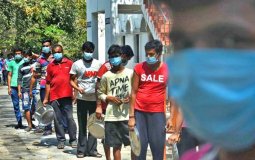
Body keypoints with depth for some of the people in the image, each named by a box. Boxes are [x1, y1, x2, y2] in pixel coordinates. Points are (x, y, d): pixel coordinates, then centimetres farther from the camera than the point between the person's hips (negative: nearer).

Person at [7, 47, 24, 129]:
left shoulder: (24, 62, 4)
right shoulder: (11, 63, 9)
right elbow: (9, 75, 11)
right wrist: (9, 87, 3)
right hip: (14, 86, 2)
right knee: (16, 105, 6)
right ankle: (19, 122, 13)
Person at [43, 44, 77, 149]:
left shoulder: (69, 63, 4)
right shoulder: (50, 66, 9)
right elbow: (48, 83, 12)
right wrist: (46, 98, 10)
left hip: (67, 96, -2)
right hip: (54, 97, 2)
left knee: (69, 118, -1)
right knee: (57, 119, 6)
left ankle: (73, 139, 8)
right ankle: (61, 140, 15)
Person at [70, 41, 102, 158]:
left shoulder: (98, 64, 7)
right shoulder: (77, 64, 1)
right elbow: (72, 80, 3)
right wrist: (78, 88, -15)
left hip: (94, 98, 2)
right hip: (82, 99, -2)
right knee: (82, 125, 4)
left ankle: (92, 149, 16)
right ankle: (81, 150, 12)